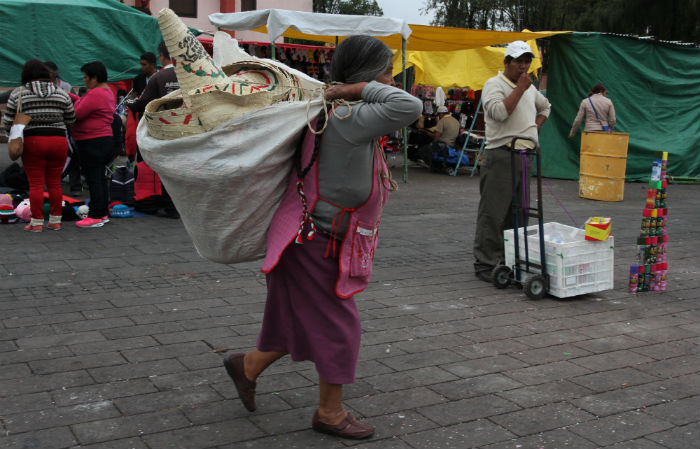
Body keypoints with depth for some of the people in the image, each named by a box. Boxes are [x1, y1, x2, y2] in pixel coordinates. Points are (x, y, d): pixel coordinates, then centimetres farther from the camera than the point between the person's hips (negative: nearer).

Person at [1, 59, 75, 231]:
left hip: (32, 142, -2)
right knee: (54, 183, 9)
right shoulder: (61, 94, 6)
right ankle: (55, 220, 12)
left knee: (36, 184, 3)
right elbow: (71, 120, 10)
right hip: (58, 141, 2)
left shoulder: (18, 94, 0)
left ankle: (36, 222, 4)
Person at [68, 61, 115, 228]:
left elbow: (77, 114, -19)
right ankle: (103, 213, 21)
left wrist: (76, 101, -2)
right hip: (105, 140, 10)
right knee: (100, 177, 15)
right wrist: (71, 96, 14)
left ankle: (96, 216, -4)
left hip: (93, 143, -10)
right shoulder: (108, 92, 15)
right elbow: (86, 105, 20)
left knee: (93, 178, -6)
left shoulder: (95, 94, -18)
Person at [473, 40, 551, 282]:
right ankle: (485, 264, -2)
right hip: (501, 155, -8)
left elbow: (545, 107, 37)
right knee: (493, 212, -8)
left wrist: (535, 127, 19)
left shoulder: (530, 88, 18)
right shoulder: (494, 84, -5)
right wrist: (520, 88, -15)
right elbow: (498, 112, -23)